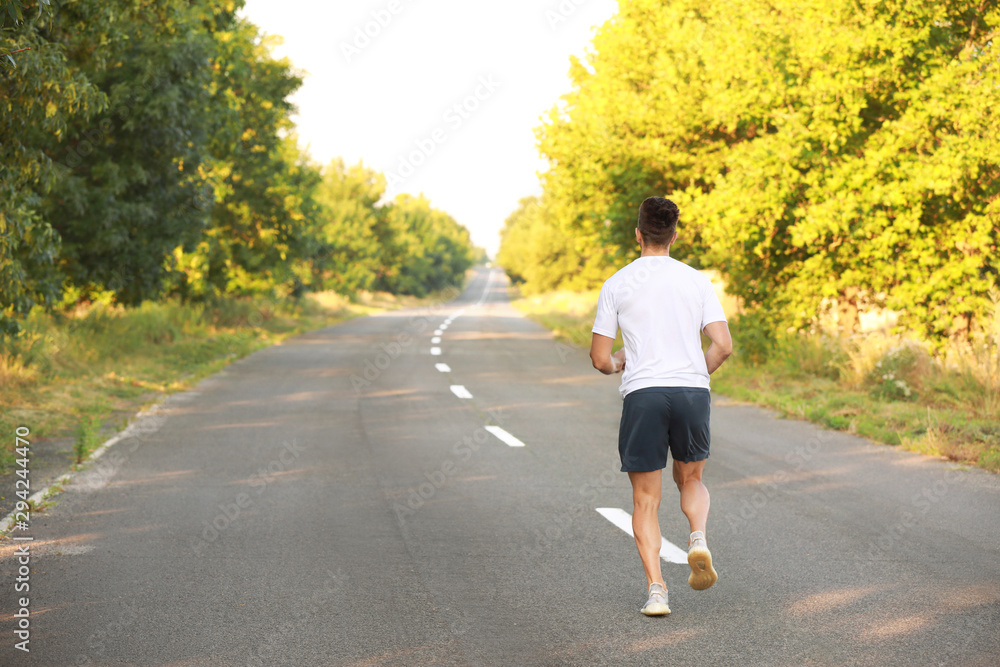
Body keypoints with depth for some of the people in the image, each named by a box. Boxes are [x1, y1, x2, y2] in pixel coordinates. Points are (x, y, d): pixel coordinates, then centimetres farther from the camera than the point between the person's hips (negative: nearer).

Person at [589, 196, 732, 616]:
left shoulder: (617, 285, 4)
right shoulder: (697, 281, 8)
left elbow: (600, 359, 4)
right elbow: (723, 346, 0)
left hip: (643, 393, -1)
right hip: (693, 391, 2)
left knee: (645, 500, 7)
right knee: (690, 479, 23)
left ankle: (655, 589, -5)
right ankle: (698, 539, -6)